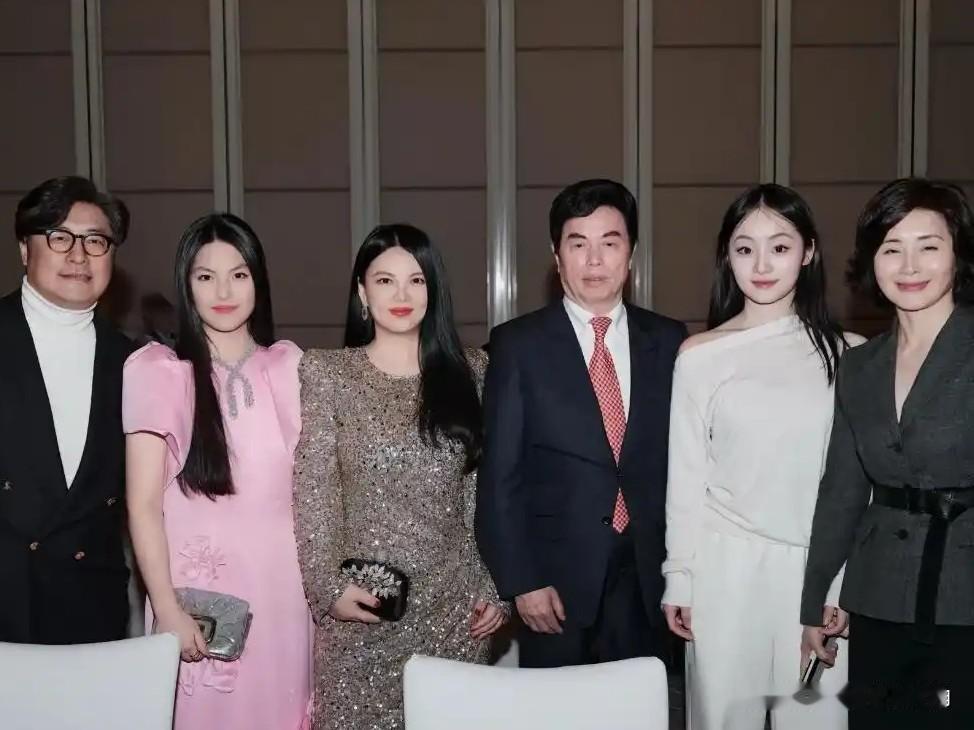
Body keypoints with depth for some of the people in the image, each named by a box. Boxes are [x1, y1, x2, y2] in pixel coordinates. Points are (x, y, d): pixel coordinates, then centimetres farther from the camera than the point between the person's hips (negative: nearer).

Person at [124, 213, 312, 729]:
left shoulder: (290, 366, 5)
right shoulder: (156, 369, -4)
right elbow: (143, 504, -5)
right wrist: (166, 609, -10)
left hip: (281, 592, 3)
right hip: (195, 593, -2)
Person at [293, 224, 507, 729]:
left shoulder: (468, 371, 6)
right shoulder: (326, 373, 0)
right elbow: (311, 494, -3)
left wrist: (496, 585, 4)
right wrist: (327, 586, -10)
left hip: (454, 606, 2)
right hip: (361, 610, -2)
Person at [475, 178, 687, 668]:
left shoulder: (668, 341, 4)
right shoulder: (517, 344, -3)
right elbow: (499, 475, -5)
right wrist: (520, 581, -10)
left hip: (646, 577, 2)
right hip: (556, 577, -2)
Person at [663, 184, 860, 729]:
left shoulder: (848, 354, 1)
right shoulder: (700, 356, -2)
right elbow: (685, 477, 2)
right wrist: (679, 579, 2)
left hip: (822, 568, 1)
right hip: (727, 567, 0)